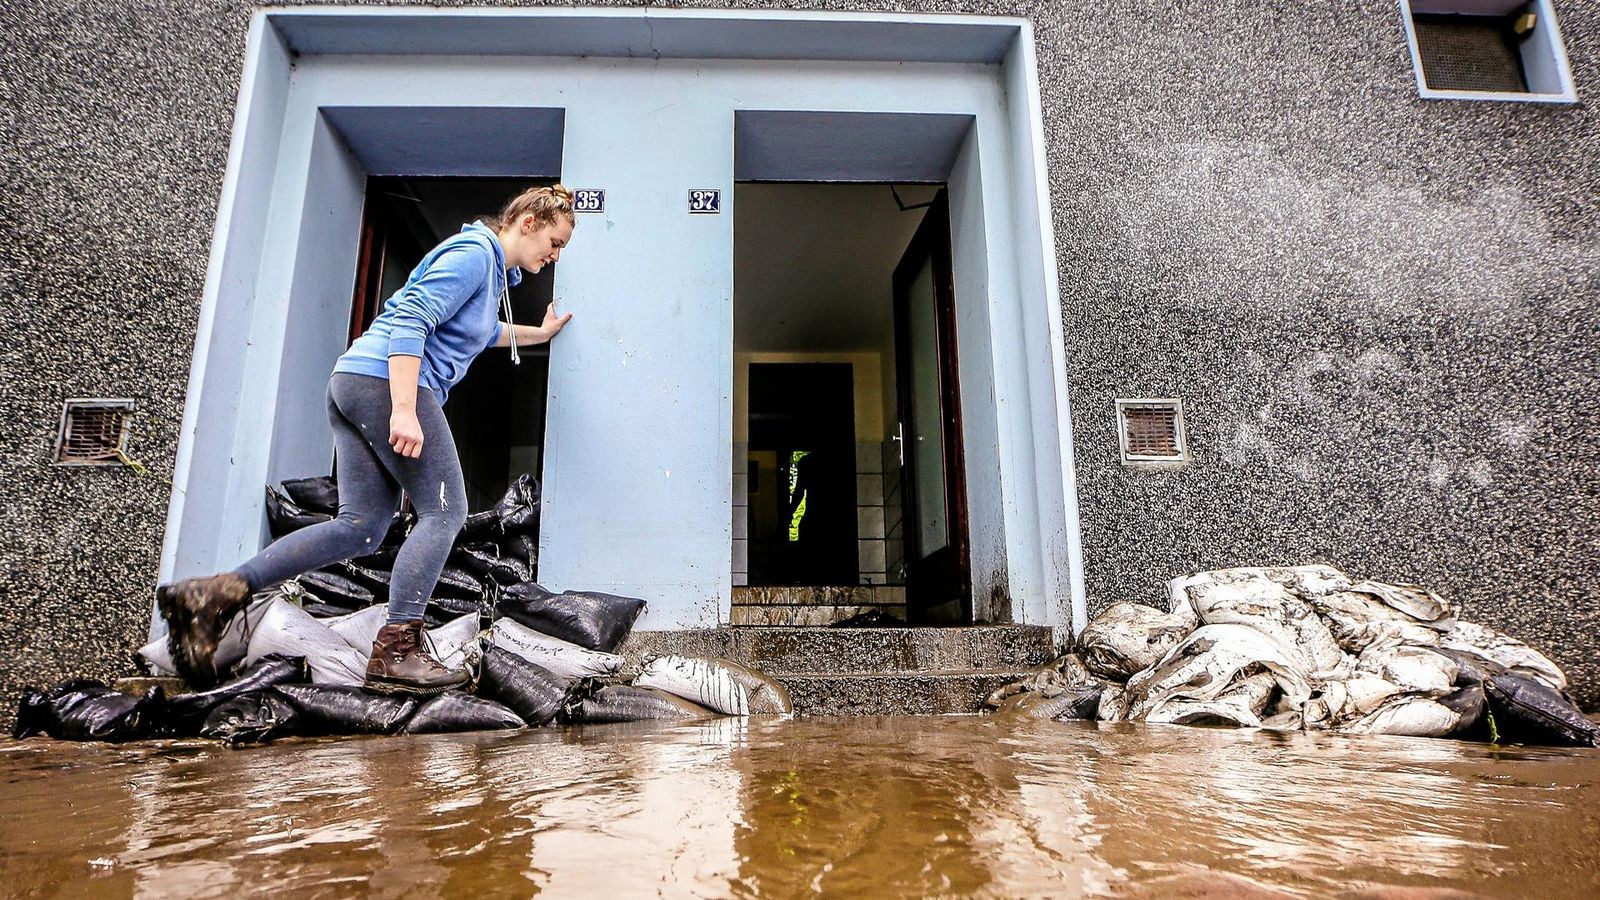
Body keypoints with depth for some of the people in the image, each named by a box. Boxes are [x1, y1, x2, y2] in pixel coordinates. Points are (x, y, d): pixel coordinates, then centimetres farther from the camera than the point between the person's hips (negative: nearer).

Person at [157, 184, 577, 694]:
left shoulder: (492, 269, 25)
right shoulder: (475, 252, -7)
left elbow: (480, 332, 46)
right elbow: (410, 321, -19)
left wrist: (539, 334, 51)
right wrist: (405, 411, -26)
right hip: (390, 383, -10)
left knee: (360, 526, 4)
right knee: (443, 512, -7)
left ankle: (214, 593, -1)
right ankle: (396, 653, -8)